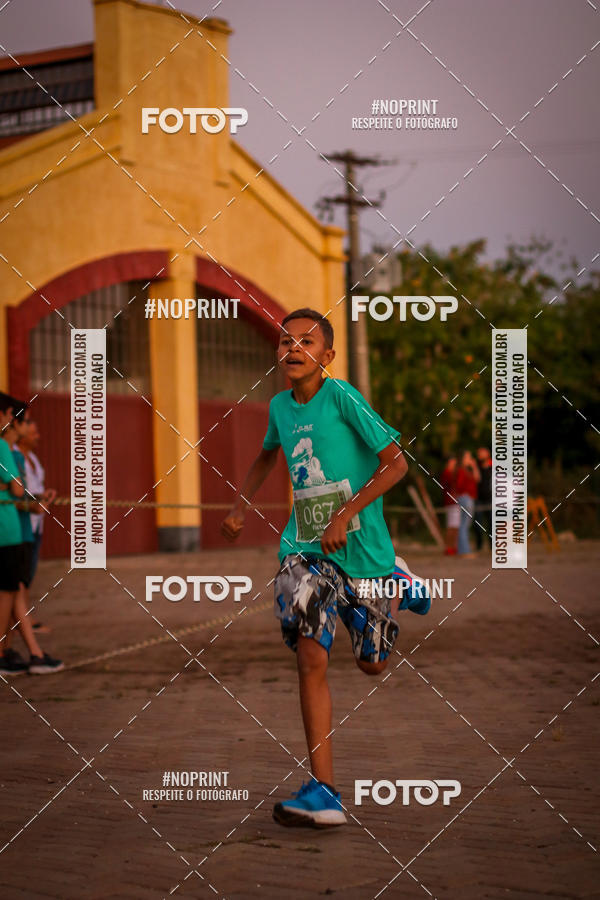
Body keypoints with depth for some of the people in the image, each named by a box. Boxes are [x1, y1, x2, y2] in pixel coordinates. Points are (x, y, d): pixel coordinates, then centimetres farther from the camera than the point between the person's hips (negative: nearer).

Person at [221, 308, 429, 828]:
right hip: (305, 547, 3)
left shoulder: (341, 397, -12)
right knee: (311, 657, -15)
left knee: (372, 663, 12)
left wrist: (347, 513, -21)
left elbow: (396, 462, -14)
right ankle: (323, 793, -14)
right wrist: (240, 508, 17)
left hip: (361, 547, -3)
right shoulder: (280, 406, 6)